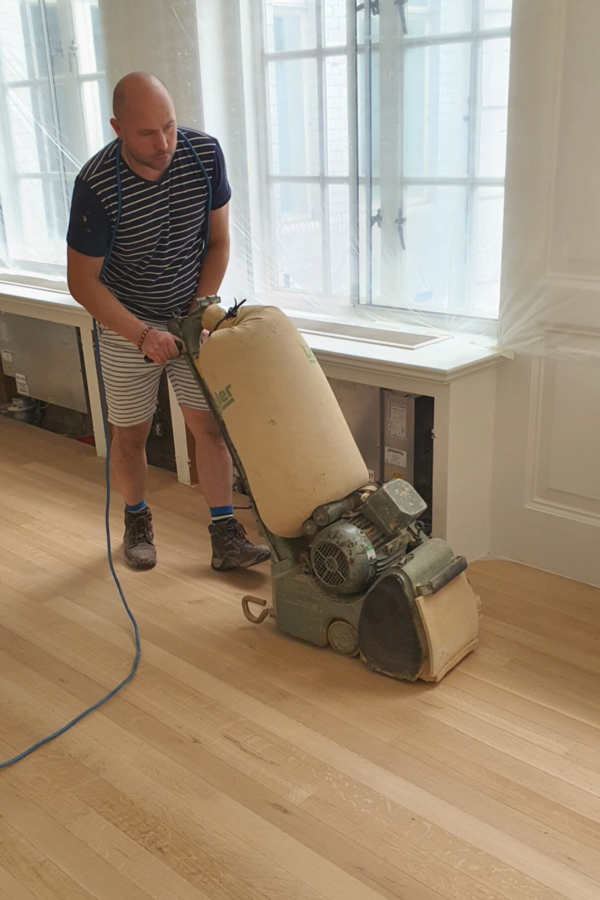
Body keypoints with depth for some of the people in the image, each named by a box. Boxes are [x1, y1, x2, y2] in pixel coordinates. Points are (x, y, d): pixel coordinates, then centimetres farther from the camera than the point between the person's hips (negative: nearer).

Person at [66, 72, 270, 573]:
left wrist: (199, 313, -12)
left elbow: (218, 240, -4)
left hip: (192, 317, 3)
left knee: (211, 426, 0)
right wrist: (143, 335, -25)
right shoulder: (97, 184, -25)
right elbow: (82, 282, -18)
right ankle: (137, 520, 33)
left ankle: (226, 536, 10)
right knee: (130, 434, 9)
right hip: (127, 325, -2)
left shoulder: (205, 153, -15)